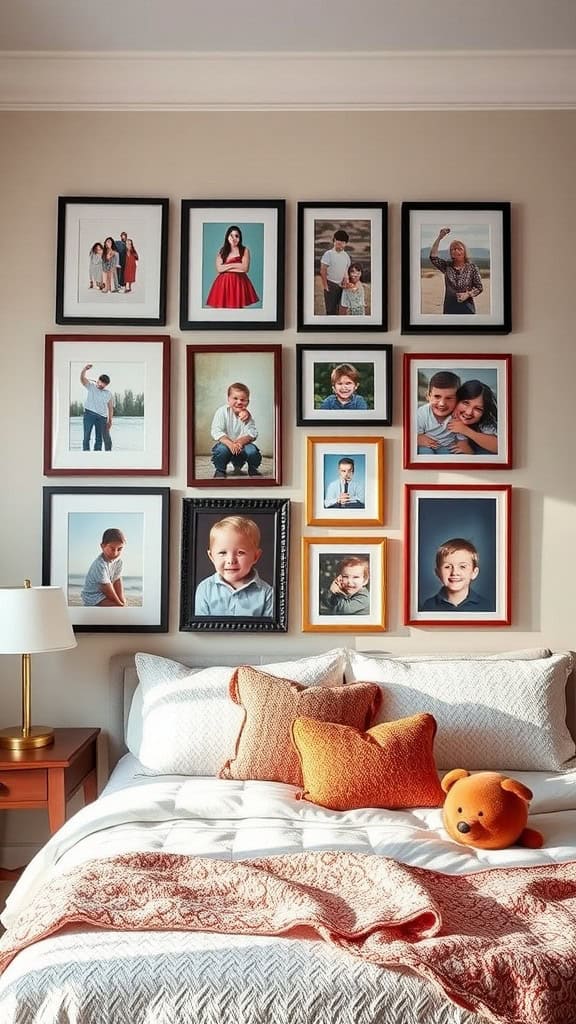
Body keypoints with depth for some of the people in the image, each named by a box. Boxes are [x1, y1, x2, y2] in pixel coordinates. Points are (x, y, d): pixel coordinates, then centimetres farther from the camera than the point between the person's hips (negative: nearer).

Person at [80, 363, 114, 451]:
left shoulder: (109, 394, 14)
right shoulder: (91, 386, 10)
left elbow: (110, 408, 13)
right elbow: (82, 378, -7)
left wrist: (110, 420, 4)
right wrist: (85, 369, -27)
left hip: (102, 417, 2)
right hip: (89, 413, -2)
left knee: (99, 438, 4)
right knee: (86, 435, -6)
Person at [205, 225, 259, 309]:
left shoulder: (245, 250, 4)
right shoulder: (222, 251, 11)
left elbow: (245, 268, -7)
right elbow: (218, 268, -1)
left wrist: (226, 267, -2)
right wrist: (237, 265, -5)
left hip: (239, 283, -2)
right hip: (223, 283, 2)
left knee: (237, 306, -7)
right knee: (221, 307, -7)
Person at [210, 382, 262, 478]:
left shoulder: (246, 415, -4)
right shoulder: (222, 411, -12)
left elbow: (253, 434, -11)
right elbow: (216, 431, -20)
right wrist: (230, 444, -32)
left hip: (242, 446, 2)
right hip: (225, 443, -2)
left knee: (252, 450, -27)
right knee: (222, 449, -35)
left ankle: (253, 469, 6)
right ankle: (220, 470, -5)